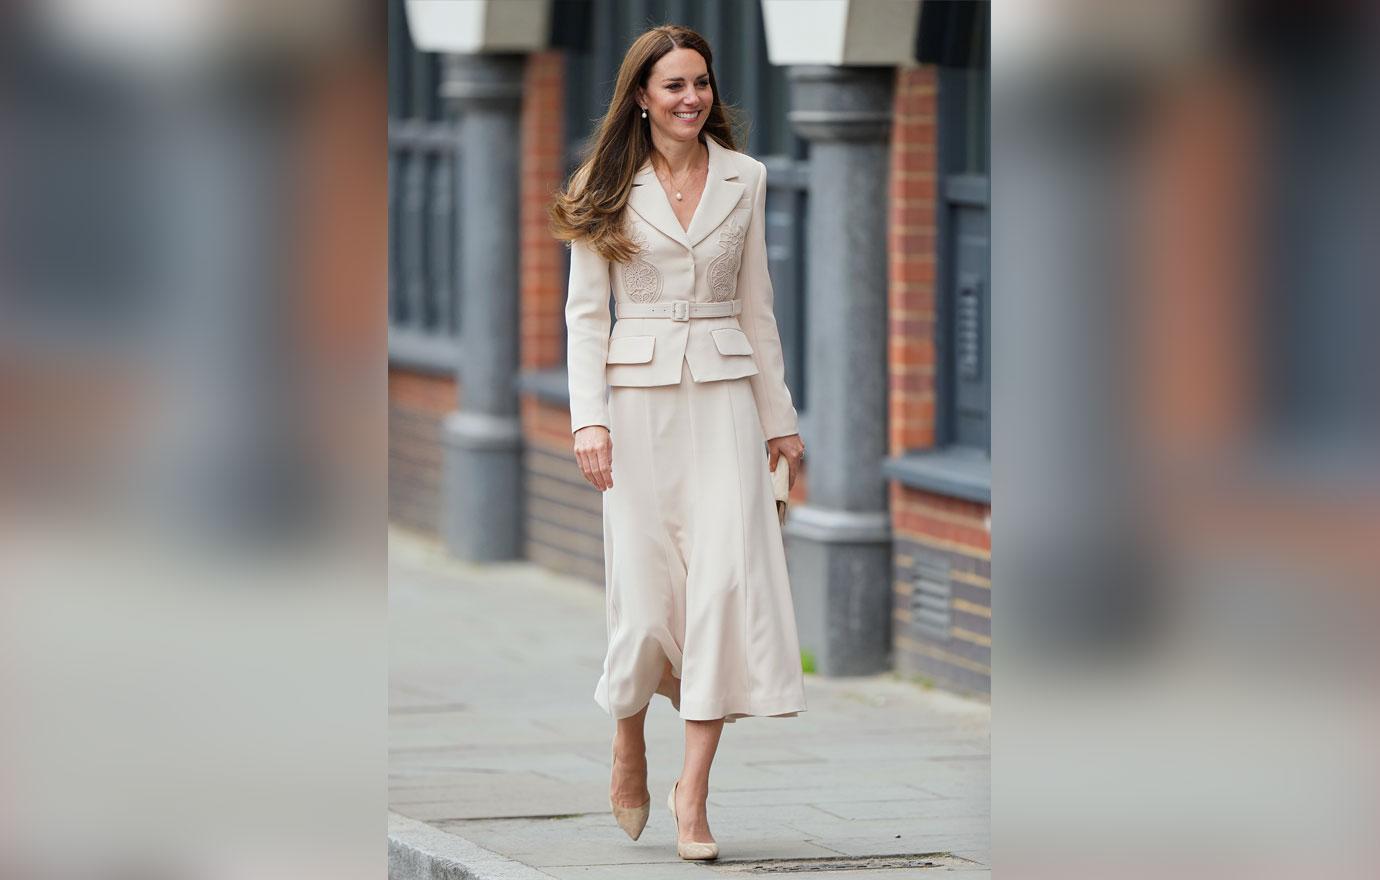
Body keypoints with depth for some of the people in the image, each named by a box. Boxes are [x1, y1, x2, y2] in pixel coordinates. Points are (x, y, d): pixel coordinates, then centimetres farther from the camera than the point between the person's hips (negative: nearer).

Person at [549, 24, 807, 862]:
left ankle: (694, 789, -10)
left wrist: (779, 417, 12)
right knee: (647, 583, -2)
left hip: (725, 396, 1)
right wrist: (589, 417, -9)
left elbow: (756, 307, 13)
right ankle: (629, 746, 27)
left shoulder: (745, 179, 8)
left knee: (727, 572, -12)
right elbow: (586, 313, 1)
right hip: (638, 397, -1)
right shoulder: (610, 191, 2)